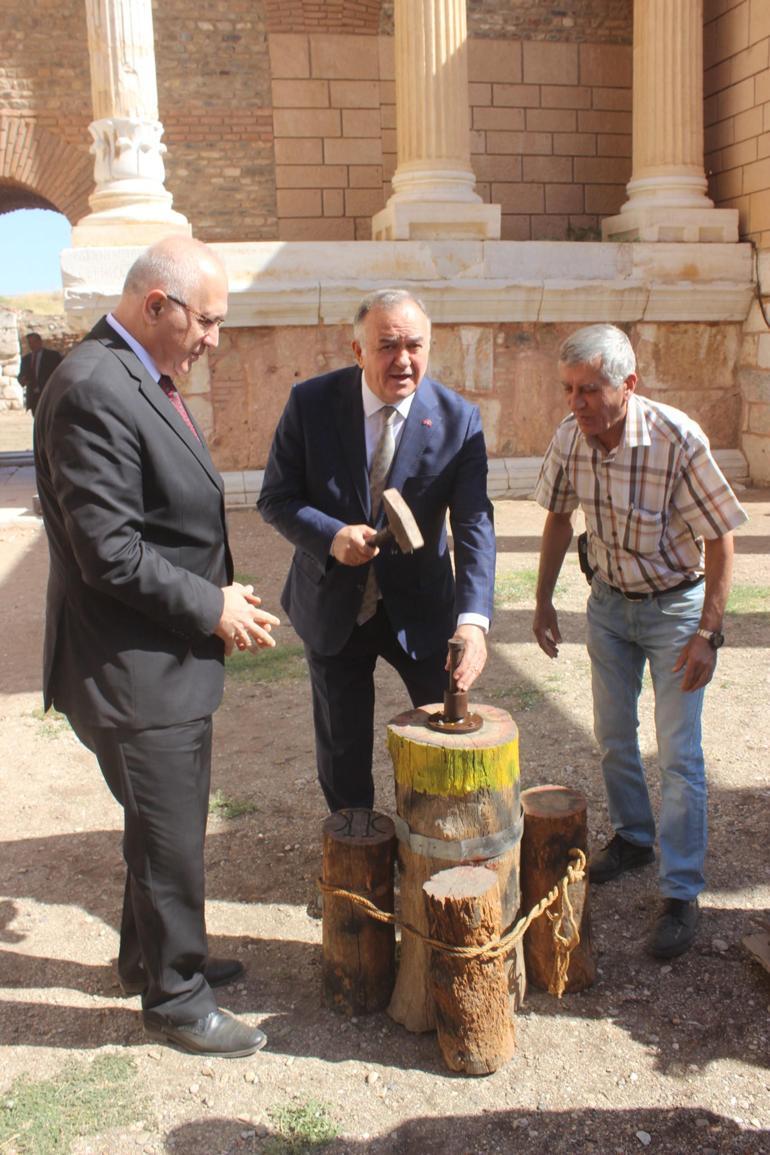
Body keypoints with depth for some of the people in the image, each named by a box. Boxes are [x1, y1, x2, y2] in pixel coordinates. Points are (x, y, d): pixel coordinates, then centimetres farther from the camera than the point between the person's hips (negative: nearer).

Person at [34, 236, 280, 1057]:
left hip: (169, 659, 10)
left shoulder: (142, 379, 9)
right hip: (133, 671, -10)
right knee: (169, 839, 7)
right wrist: (211, 610, -16)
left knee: (165, 827, 24)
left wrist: (221, 598, 6)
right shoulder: (94, 389, -23)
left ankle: (151, 956, 44)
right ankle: (174, 1000, 27)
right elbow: (109, 555, -26)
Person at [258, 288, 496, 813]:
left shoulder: (458, 419, -14)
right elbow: (276, 498, -7)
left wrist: (473, 620, -33)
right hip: (333, 606, 0)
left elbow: (474, 524, -20)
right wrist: (330, 536, -28)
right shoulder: (311, 402, -12)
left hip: (421, 607, 0)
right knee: (343, 747, 14)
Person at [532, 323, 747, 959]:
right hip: (609, 600, 5)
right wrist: (544, 599, 6)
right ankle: (634, 837, 38)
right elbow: (559, 517, 5)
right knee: (613, 737, 15)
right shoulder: (570, 436, -12)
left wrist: (707, 633, -21)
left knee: (679, 755, -4)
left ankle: (682, 894, 7)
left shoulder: (678, 440, -27)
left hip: (675, 604, -5)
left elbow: (720, 541, -19)